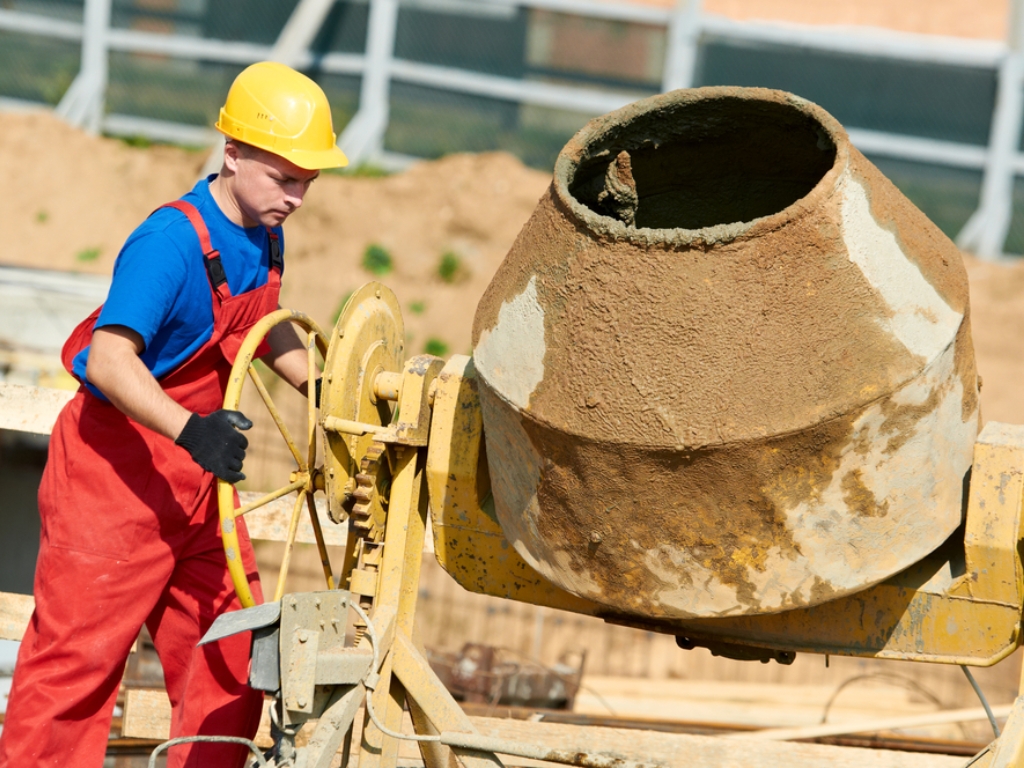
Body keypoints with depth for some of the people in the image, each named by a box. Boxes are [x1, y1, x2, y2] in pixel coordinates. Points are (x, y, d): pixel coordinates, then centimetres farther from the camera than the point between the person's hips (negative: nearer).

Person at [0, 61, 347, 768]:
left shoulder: (265, 238, 4)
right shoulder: (171, 242, -24)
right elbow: (108, 360, -36)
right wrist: (190, 430, -48)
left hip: (196, 473, 8)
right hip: (114, 467, -8)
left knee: (231, 657, 8)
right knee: (81, 652, -7)